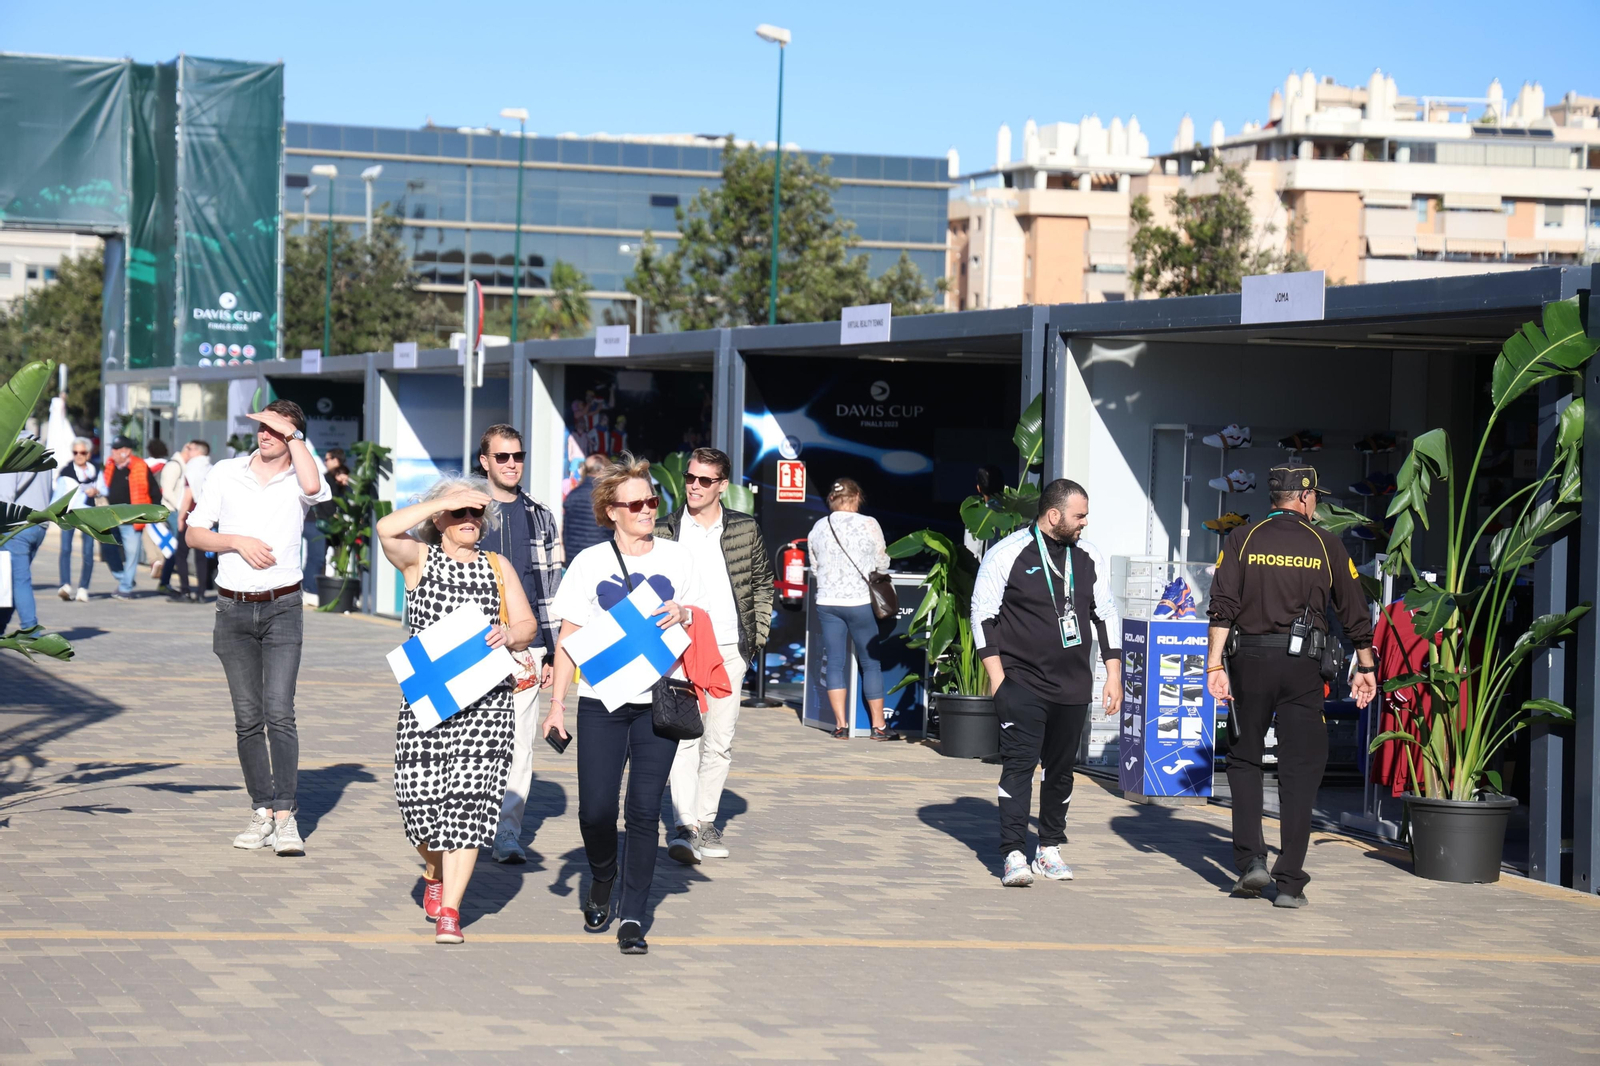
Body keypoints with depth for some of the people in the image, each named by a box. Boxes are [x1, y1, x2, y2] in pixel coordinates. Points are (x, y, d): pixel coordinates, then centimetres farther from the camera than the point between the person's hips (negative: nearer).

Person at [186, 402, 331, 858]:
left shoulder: (298, 480, 0)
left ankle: (286, 817, -15)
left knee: (279, 713, -13)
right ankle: (262, 812, 12)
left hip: (282, 608, -3)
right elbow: (195, 534, 7)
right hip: (234, 610, 3)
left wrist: (290, 435, -14)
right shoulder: (225, 473, 6)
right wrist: (236, 541, -11)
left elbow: (313, 485, -26)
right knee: (247, 718, 5)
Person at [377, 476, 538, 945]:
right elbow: (386, 529, -14)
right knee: (419, 794, -5)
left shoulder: (497, 565, 15)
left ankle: (449, 912, -6)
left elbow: (528, 624, 12)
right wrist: (445, 501, -14)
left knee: (468, 798, -8)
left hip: (486, 697, 1)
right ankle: (435, 874, 28)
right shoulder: (420, 558, 7)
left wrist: (511, 633, -11)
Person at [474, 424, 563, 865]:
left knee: (519, 743, -1)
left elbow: (552, 587, 15)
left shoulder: (540, 517, 13)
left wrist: (551, 651, 10)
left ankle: (508, 833, 3)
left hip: (526, 647, 2)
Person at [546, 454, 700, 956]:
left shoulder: (677, 557, 8)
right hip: (601, 701, -1)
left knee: (645, 810, -3)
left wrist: (683, 613, -9)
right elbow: (569, 638, 4)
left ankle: (633, 916, 6)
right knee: (596, 810, -5)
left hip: (660, 701, 1)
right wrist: (556, 704, -1)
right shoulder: (589, 562, 2)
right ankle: (602, 882, 26)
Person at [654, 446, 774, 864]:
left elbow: (762, 582, 17)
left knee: (720, 741, 6)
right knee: (684, 736, -11)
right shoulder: (665, 531, 3)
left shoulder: (745, 529, 7)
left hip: (730, 649, 2)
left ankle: (706, 820, 17)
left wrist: (759, 633, 9)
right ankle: (684, 827, -14)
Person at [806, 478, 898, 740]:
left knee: (835, 662, 7)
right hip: (860, 601, -3)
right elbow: (882, 563, 1)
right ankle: (878, 725, 7)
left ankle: (841, 724, 6)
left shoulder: (818, 527, 3)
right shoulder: (868, 524, -8)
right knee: (871, 662, 5)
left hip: (827, 602, 3)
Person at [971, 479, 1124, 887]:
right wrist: (997, 676, -8)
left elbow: (1107, 615, 16)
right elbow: (982, 614, -3)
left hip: (1073, 685, 5)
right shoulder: (1007, 554, -6)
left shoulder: (1089, 557, 8)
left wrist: (1113, 675, 11)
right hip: (1021, 682, -5)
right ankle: (1013, 854, -11)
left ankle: (1050, 849, 19)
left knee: (1061, 768, 8)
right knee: (1019, 764, -10)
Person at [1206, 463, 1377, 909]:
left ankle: (1251, 860, 3)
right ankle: (1290, 883, 1)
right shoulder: (1326, 546, 6)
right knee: (1300, 772, 3)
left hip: (1250, 659, 0)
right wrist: (1366, 667, 21)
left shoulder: (1242, 539, 4)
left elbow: (1222, 607, -5)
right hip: (1303, 668, 0)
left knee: (1244, 760, 15)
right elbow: (1355, 613, 10)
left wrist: (1215, 664, -5)